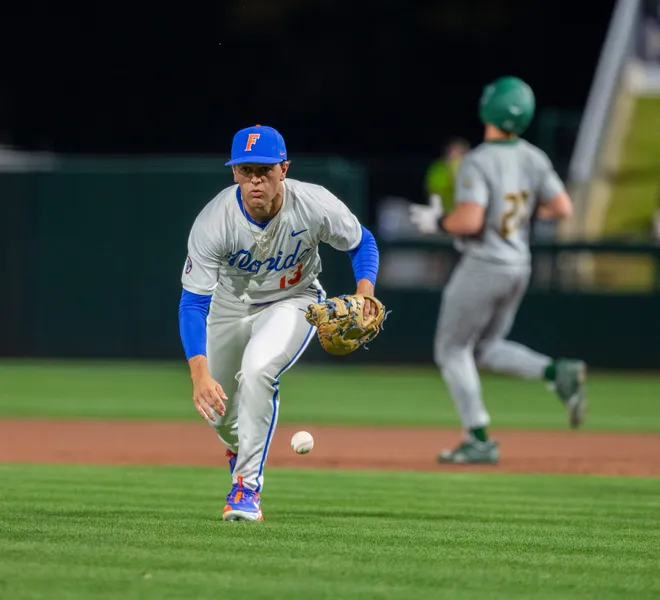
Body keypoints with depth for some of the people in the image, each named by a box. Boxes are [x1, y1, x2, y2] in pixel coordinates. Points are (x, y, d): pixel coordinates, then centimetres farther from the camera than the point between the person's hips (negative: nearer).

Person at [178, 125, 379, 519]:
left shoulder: (317, 206, -29)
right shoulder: (214, 222, -32)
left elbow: (362, 243, -7)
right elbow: (193, 302, -32)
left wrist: (365, 293, -27)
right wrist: (200, 375, -45)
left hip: (292, 302, -2)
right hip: (230, 305, 2)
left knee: (258, 369, -31)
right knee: (215, 407, 12)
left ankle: (247, 486, -21)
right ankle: (239, 447, 52)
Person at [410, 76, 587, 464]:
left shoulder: (478, 163, -19)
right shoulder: (534, 159, 1)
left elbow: (469, 220, -29)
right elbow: (563, 209, -2)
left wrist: (436, 222, -10)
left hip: (482, 267, -7)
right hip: (519, 268, 7)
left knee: (452, 351, 8)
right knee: (487, 350, 20)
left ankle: (480, 442, 4)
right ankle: (559, 373, -4)